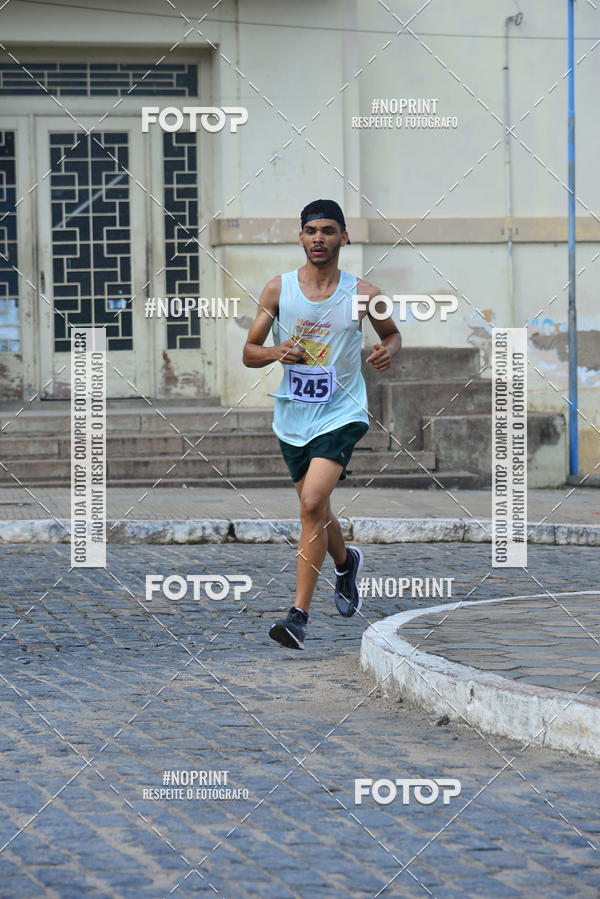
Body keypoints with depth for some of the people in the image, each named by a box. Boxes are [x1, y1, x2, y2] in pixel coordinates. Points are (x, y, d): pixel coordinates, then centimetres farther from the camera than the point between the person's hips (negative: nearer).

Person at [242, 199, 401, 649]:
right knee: (315, 511, 16)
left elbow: (392, 332, 16)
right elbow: (250, 352, 5)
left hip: (341, 414, -3)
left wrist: (388, 351, -7)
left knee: (313, 503, -21)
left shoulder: (363, 294, -4)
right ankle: (346, 563, 50)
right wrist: (276, 353, -17)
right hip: (294, 417, 4)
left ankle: (299, 614, -19)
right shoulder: (278, 289, -1)